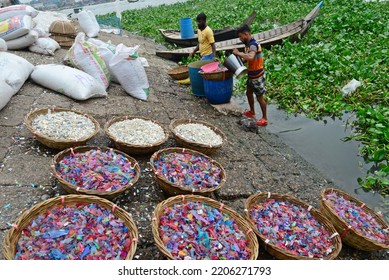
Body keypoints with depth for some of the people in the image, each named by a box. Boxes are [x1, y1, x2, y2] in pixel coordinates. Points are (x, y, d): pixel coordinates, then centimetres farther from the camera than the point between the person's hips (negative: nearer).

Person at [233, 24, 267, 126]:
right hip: (251, 75, 9)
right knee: (249, 93, 21)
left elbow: (250, 57, -43)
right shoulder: (249, 44, 5)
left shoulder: (253, 45, -24)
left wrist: (238, 53, -32)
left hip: (257, 76, -9)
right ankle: (252, 112, 40)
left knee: (259, 97, 2)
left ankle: (264, 118, 15)